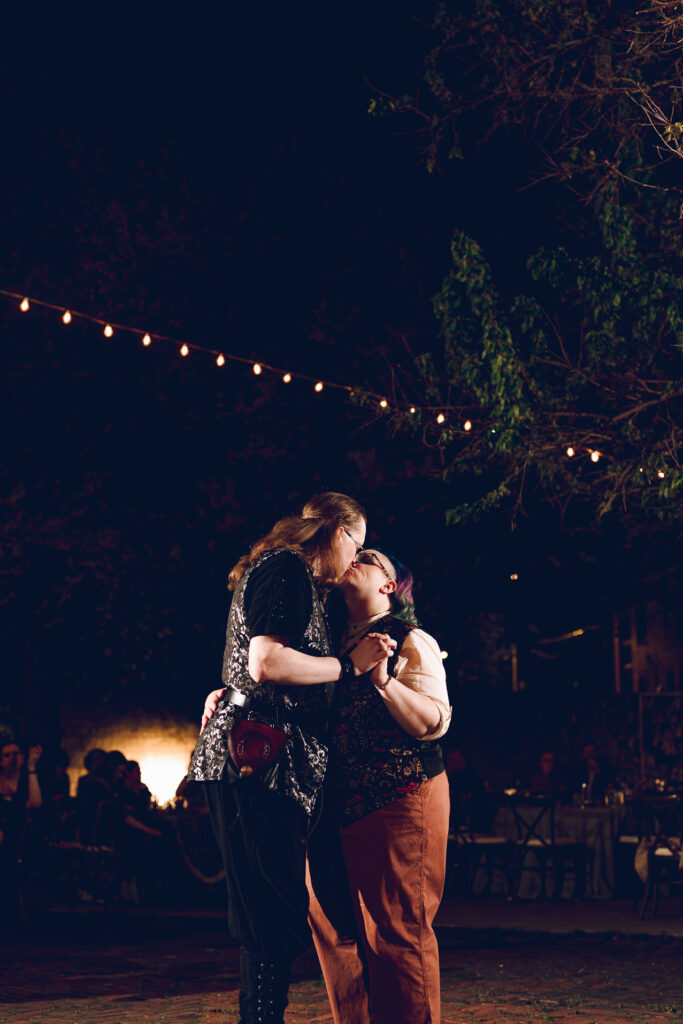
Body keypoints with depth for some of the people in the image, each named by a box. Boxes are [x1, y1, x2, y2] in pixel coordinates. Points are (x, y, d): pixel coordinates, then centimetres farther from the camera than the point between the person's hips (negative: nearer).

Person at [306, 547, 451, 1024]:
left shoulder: (411, 641, 0)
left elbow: (433, 723, -10)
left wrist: (382, 680, -23)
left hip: (398, 801, -7)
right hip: (336, 806, 7)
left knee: (396, 931, -6)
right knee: (334, 927, 9)